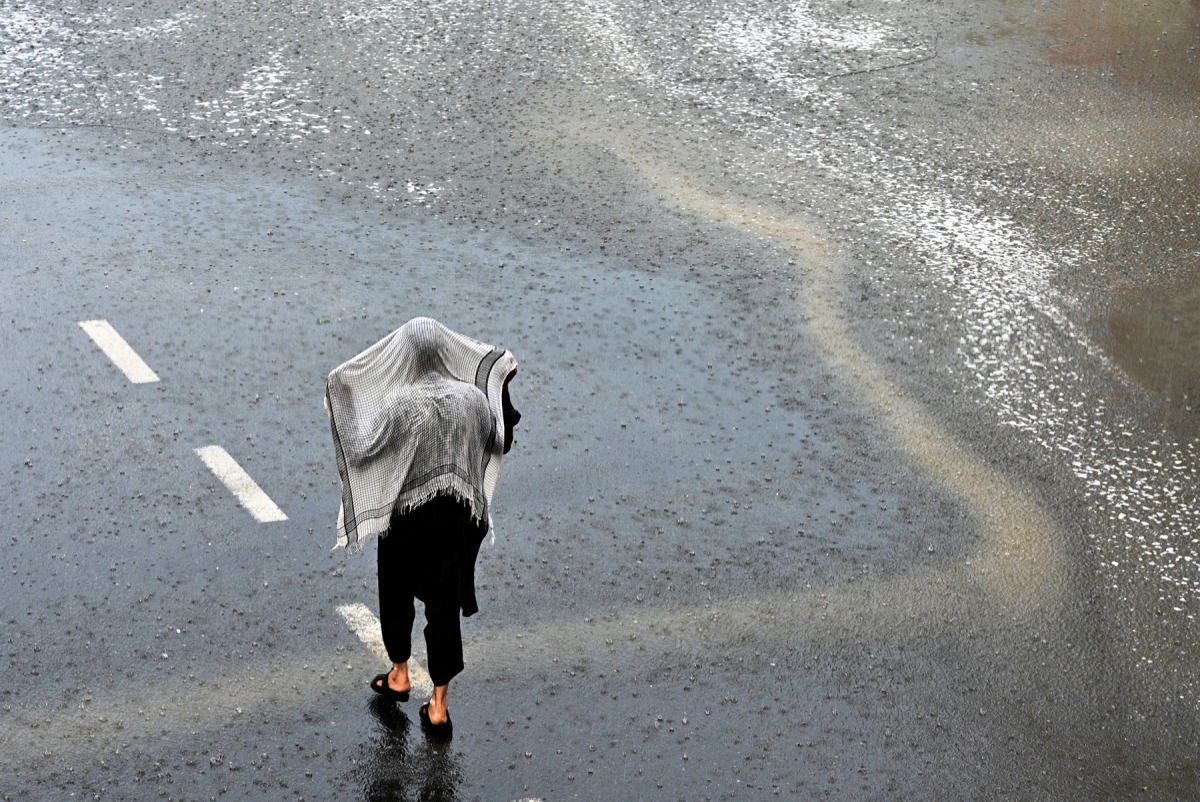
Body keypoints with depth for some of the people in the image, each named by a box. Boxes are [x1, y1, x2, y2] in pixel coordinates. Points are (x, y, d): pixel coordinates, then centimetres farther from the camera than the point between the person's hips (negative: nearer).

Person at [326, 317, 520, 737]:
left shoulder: (400, 405, -20)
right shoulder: (471, 398, -10)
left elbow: (362, 447, -16)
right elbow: (500, 442, 5)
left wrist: (340, 403, -5)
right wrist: (503, 392, 15)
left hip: (406, 517, -3)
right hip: (457, 519, 3)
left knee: (396, 593, 23)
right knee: (445, 605, 10)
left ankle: (399, 675, 38)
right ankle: (438, 706, 11)